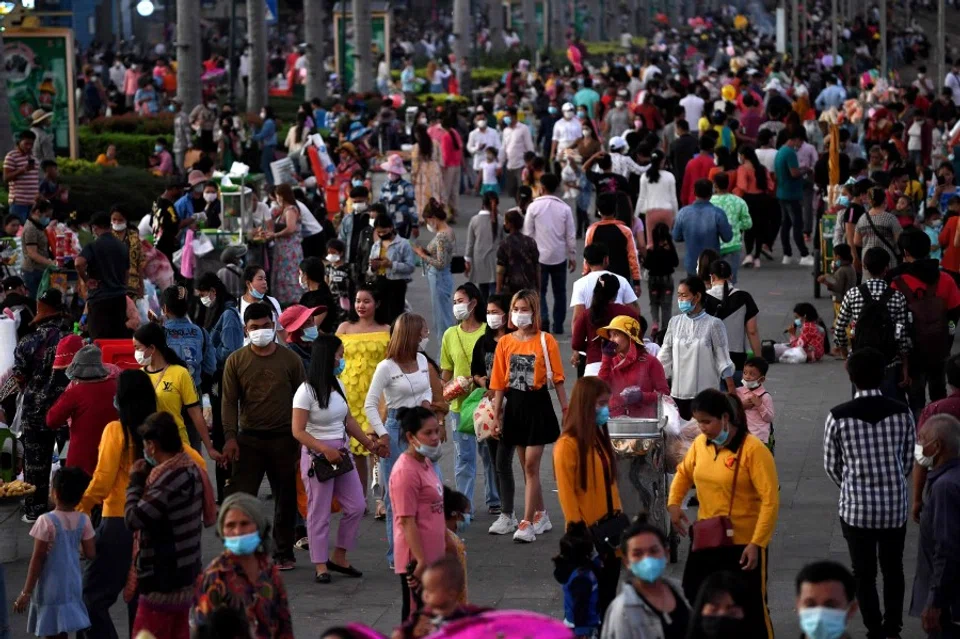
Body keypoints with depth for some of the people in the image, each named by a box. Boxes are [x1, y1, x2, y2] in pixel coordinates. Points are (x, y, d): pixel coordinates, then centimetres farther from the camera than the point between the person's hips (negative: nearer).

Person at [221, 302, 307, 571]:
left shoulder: (290, 359, 3)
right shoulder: (236, 361, 2)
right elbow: (230, 402, 1)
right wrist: (230, 437, -10)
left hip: (284, 438, 1)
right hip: (249, 438, -1)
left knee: (285, 498, 8)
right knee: (240, 494, -6)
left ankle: (284, 553, 19)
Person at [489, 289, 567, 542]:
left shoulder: (546, 341, -4)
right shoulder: (505, 342, 4)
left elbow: (557, 378, -2)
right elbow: (499, 383, 6)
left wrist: (566, 411, -4)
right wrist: (496, 416, 4)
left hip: (538, 406, -4)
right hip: (514, 406, 4)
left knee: (531, 465, -6)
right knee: (527, 466, 11)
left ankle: (528, 522, -5)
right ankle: (541, 515, 26)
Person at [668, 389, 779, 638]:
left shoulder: (753, 449, -19)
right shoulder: (700, 443, 1)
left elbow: (770, 500, -20)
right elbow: (684, 472, 22)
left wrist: (757, 544, -23)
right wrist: (674, 503, 3)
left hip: (743, 544, -7)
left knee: (750, 609, 3)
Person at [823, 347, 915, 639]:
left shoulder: (838, 416, -13)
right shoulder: (902, 412, -9)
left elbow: (831, 466, -2)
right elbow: (908, 460, 2)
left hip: (857, 506, -2)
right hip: (895, 505, 2)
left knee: (864, 573, 12)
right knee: (893, 569, 18)